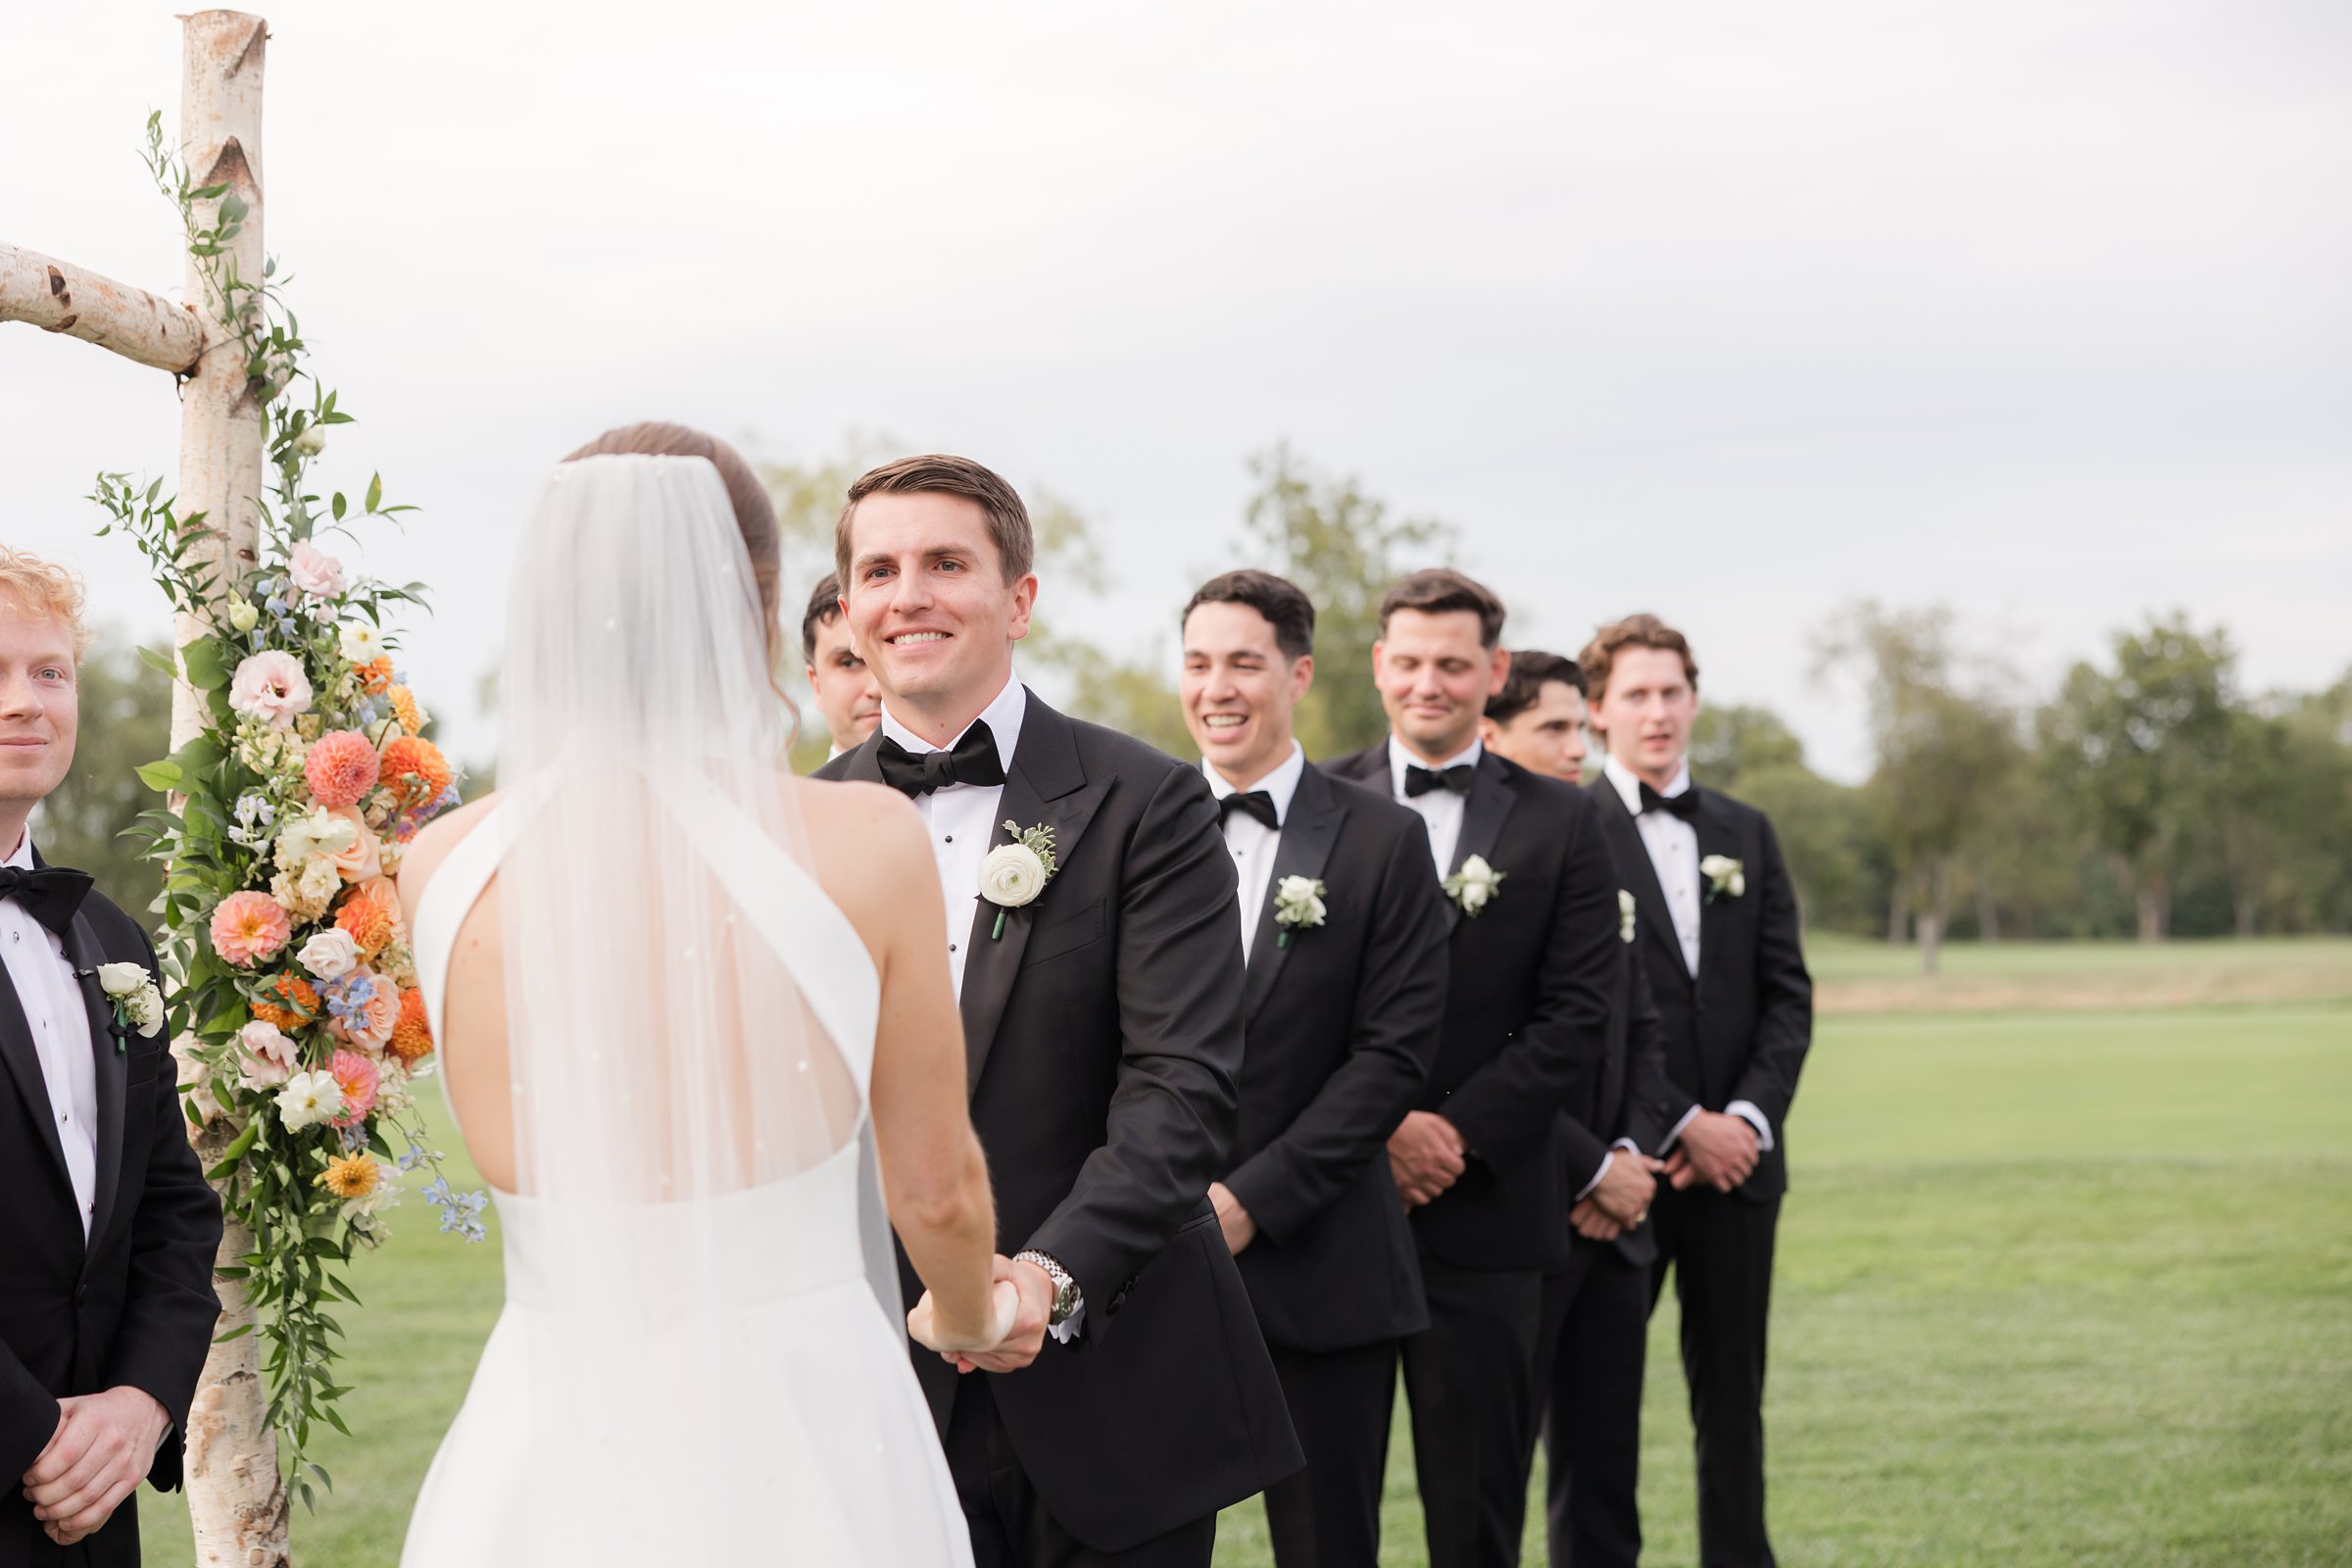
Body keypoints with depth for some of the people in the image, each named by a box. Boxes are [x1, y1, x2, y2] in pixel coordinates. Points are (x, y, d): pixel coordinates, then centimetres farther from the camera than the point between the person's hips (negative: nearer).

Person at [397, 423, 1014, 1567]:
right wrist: (969, 1323, 22)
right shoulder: (867, 845, -12)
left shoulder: (440, 870, -5)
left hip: (549, 1476, 2)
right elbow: (938, 1193, -1)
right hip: (806, 1469, -2)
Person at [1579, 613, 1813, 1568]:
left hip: (1736, 1156, 5)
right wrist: (1680, 1125, -12)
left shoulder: (1745, 834, 14)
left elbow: (1786, 993, 9)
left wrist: (1748, 1117, -6)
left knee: (1732, 1392, 9)